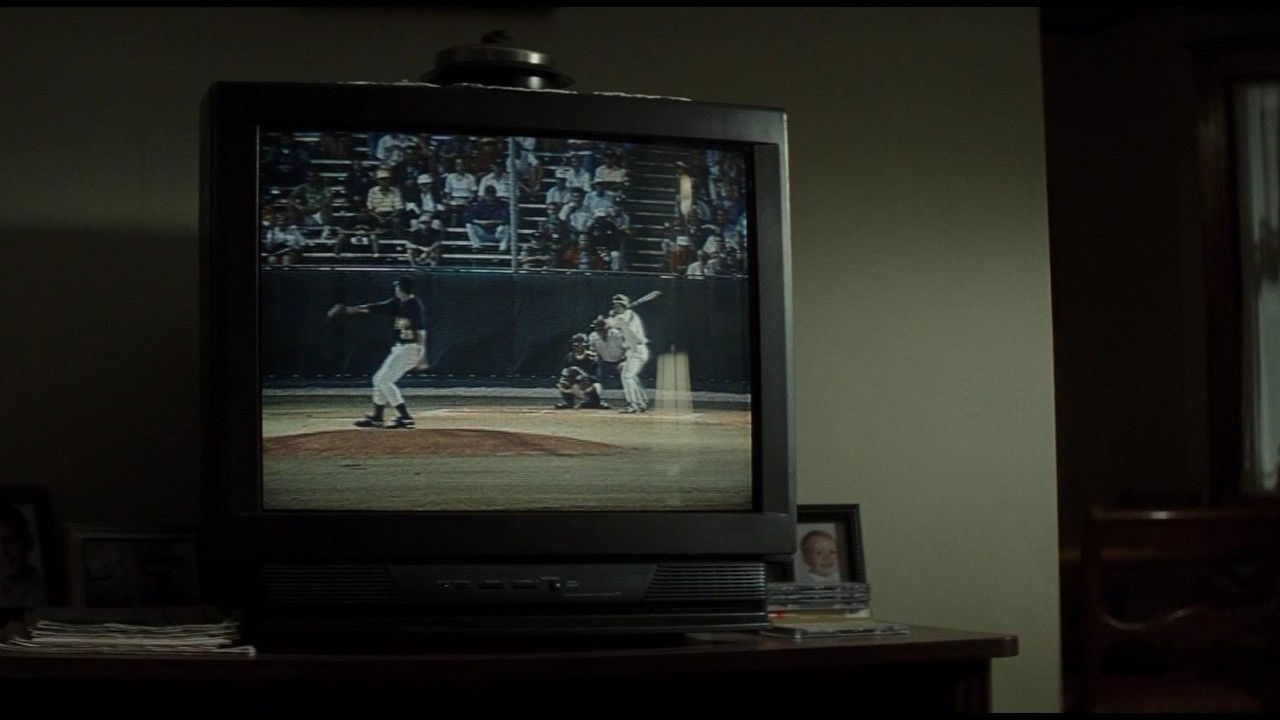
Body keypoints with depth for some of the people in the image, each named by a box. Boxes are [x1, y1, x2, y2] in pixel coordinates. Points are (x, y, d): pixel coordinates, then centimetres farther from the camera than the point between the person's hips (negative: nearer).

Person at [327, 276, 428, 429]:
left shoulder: (415, 306, -17)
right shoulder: (396, 303, 9)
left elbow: (421, 332, -21)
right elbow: (371, 308, 12)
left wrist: (421, 356, -26)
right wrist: (346, 309, 11)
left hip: (410, 348, -10)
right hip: (398, 348, 10)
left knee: (384, 381, -13)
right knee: (379, 379, 15)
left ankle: (405, 417, -14)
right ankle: (377, 417, 24)